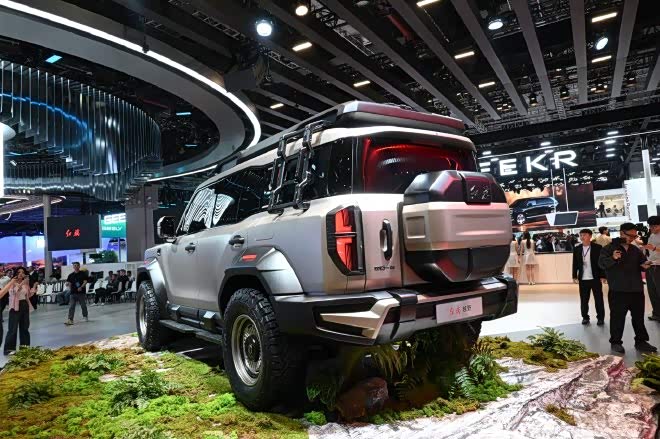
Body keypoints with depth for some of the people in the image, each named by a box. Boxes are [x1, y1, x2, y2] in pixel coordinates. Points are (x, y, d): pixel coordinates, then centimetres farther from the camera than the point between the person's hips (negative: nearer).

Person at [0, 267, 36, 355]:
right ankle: (9, 348, -2)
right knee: (13, 329, -8)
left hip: (25, 306, 6)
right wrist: (21, 284, -31)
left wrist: (34, 288, 1)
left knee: (24, 327, 12)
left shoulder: (26, 283, 9)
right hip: (15, 307, -6)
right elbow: (13, 292, -24)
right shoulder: (12, 283, -7)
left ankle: (25, 346, 21)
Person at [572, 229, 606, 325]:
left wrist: (602, 276, -9)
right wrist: (574, 276, 4)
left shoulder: (598, 248, -5)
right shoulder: (577, 249, 5)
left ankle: (600, 318, 18)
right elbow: (575, 264, 8)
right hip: (583, 279, 3)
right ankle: (585, 317, 19)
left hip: (595, 278, -3)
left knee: (599, 299, 7)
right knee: (583, 300, 8)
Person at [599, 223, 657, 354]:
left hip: (637, 290, 6)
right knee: (617, 317, 0)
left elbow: (641, 264, 22)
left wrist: (645, 265, -2)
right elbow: (601, 263, -18)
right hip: (618, 291, -6)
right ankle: (616, 342, 10)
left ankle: (641, 341, 27)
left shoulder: (636, 250, 13)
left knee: (639, 317, 14)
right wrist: (613, 258, -36)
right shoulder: (609, 249, -6)